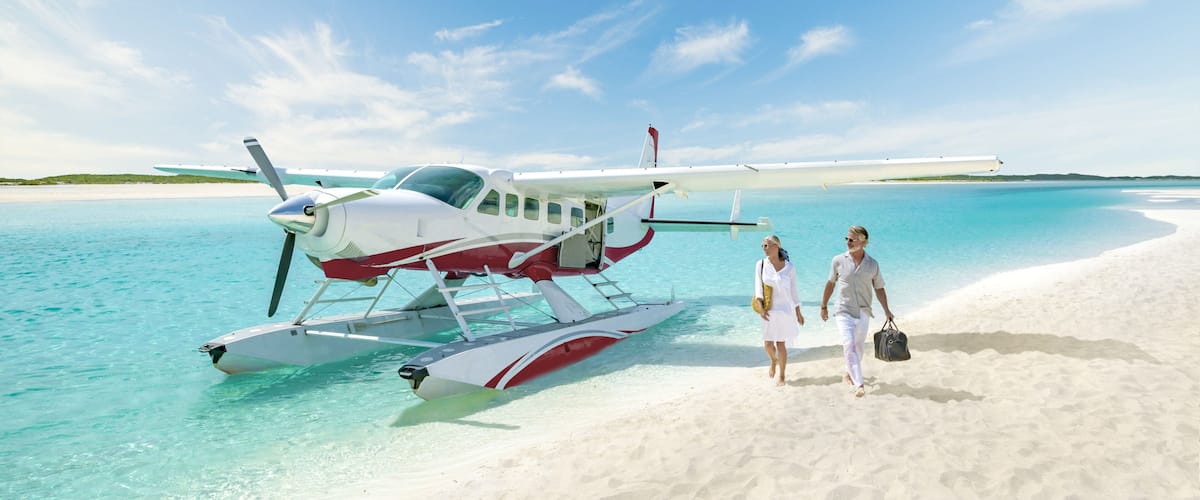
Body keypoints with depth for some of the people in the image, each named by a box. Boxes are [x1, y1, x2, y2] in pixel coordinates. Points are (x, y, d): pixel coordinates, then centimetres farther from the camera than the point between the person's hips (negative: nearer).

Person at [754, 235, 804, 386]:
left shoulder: (789, 267, -2)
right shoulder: (761, 264, -1)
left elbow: (793, 291, 5)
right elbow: (758, 287, -5)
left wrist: (798, 313, 8)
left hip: (785, 309, -1)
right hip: (769, 310, 1)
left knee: (781, 344, 0)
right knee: (767, 344, 2)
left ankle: (782, 376, 18)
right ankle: (774, 360, 37)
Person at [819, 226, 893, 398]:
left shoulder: (872, 265, -2)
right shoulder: (838, 261, -5)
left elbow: (879, 289, 7)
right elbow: (830, 284, 6)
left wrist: (886, 310, 0)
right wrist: (823, 306, 10)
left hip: (863, 313, 2)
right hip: (843, 311, -2)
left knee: (858, 348, 14)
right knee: (849, 345, -16)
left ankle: (849, 374, 37)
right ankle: (859, 384, -14)